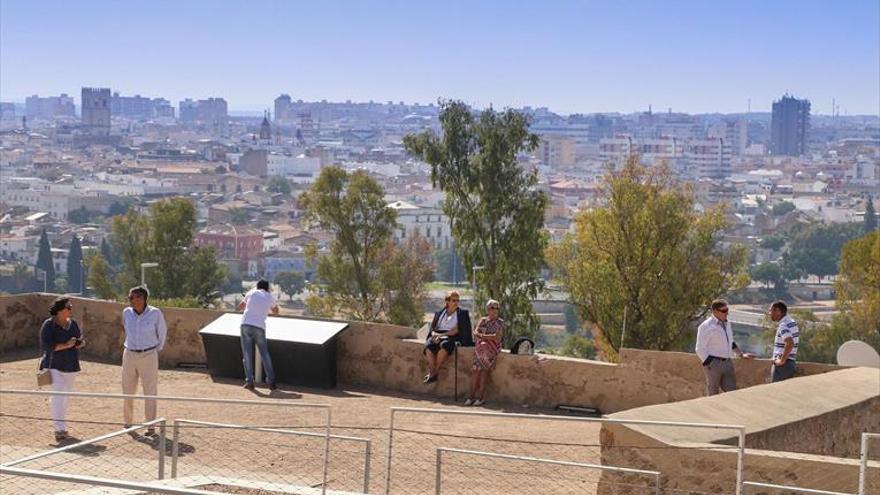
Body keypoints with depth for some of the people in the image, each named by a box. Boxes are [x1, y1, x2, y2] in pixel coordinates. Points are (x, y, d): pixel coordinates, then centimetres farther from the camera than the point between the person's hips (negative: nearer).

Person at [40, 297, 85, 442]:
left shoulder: (72, 323, 10)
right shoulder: (49, 325, -10)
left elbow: (80, 340, 18)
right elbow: (47, 345, -19)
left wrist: (80, 342, -6)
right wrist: (66, 345, -24)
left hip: (71, 367, 7)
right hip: (55, 366, -7)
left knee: (65, 396, 12)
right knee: (57, 396, -15)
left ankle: (61, 426, 23)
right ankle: (59, 430, -19)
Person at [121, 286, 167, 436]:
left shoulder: (155, 313, -12)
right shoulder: (126, 313, -2)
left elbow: (162, 332, 4)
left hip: (149, 356, -3)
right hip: (129, 355, 3)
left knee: (150, 392, -1)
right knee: (127, 391, 8)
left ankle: (150, 426, 7)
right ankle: (128, 423, 22)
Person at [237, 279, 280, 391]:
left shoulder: (251, 293, 15)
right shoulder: (270, 297, 15)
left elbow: (240, 307, 26)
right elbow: (275, 311, 34)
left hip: (246, 324, 0)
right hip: (259, 327, 0)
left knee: (247, 354, 3)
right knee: (265, 355, 8)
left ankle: (249, 381, -3)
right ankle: (271, 382, 4)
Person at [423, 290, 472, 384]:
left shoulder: (463, 313, 13)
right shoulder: (439, 313, 23)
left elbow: (457, 329, 0)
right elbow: (432, 328, 16)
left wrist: (442, 334, -10)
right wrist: (434, 334, -8)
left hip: (452, 338, -3)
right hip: (437, 337, 3)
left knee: (444, 345, -39)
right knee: (429, 346, -33)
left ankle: (435, 374, -35)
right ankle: (431, 373, -36)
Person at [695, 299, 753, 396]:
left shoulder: (726, 324, 12)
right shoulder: (706, 326, -11)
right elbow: (700, 349, -12)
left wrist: (741, 354, 23)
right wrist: (709, 365, -15)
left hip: (727, 363, 7)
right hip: (713, 363, -7)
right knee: (713, 396, 0)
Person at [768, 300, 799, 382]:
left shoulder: (784, 325, -18)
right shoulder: (791, 322, 12)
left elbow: (790, 343, -34)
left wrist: (782, 361, -24)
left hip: (783, 365, -10)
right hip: (790, 363, 10)